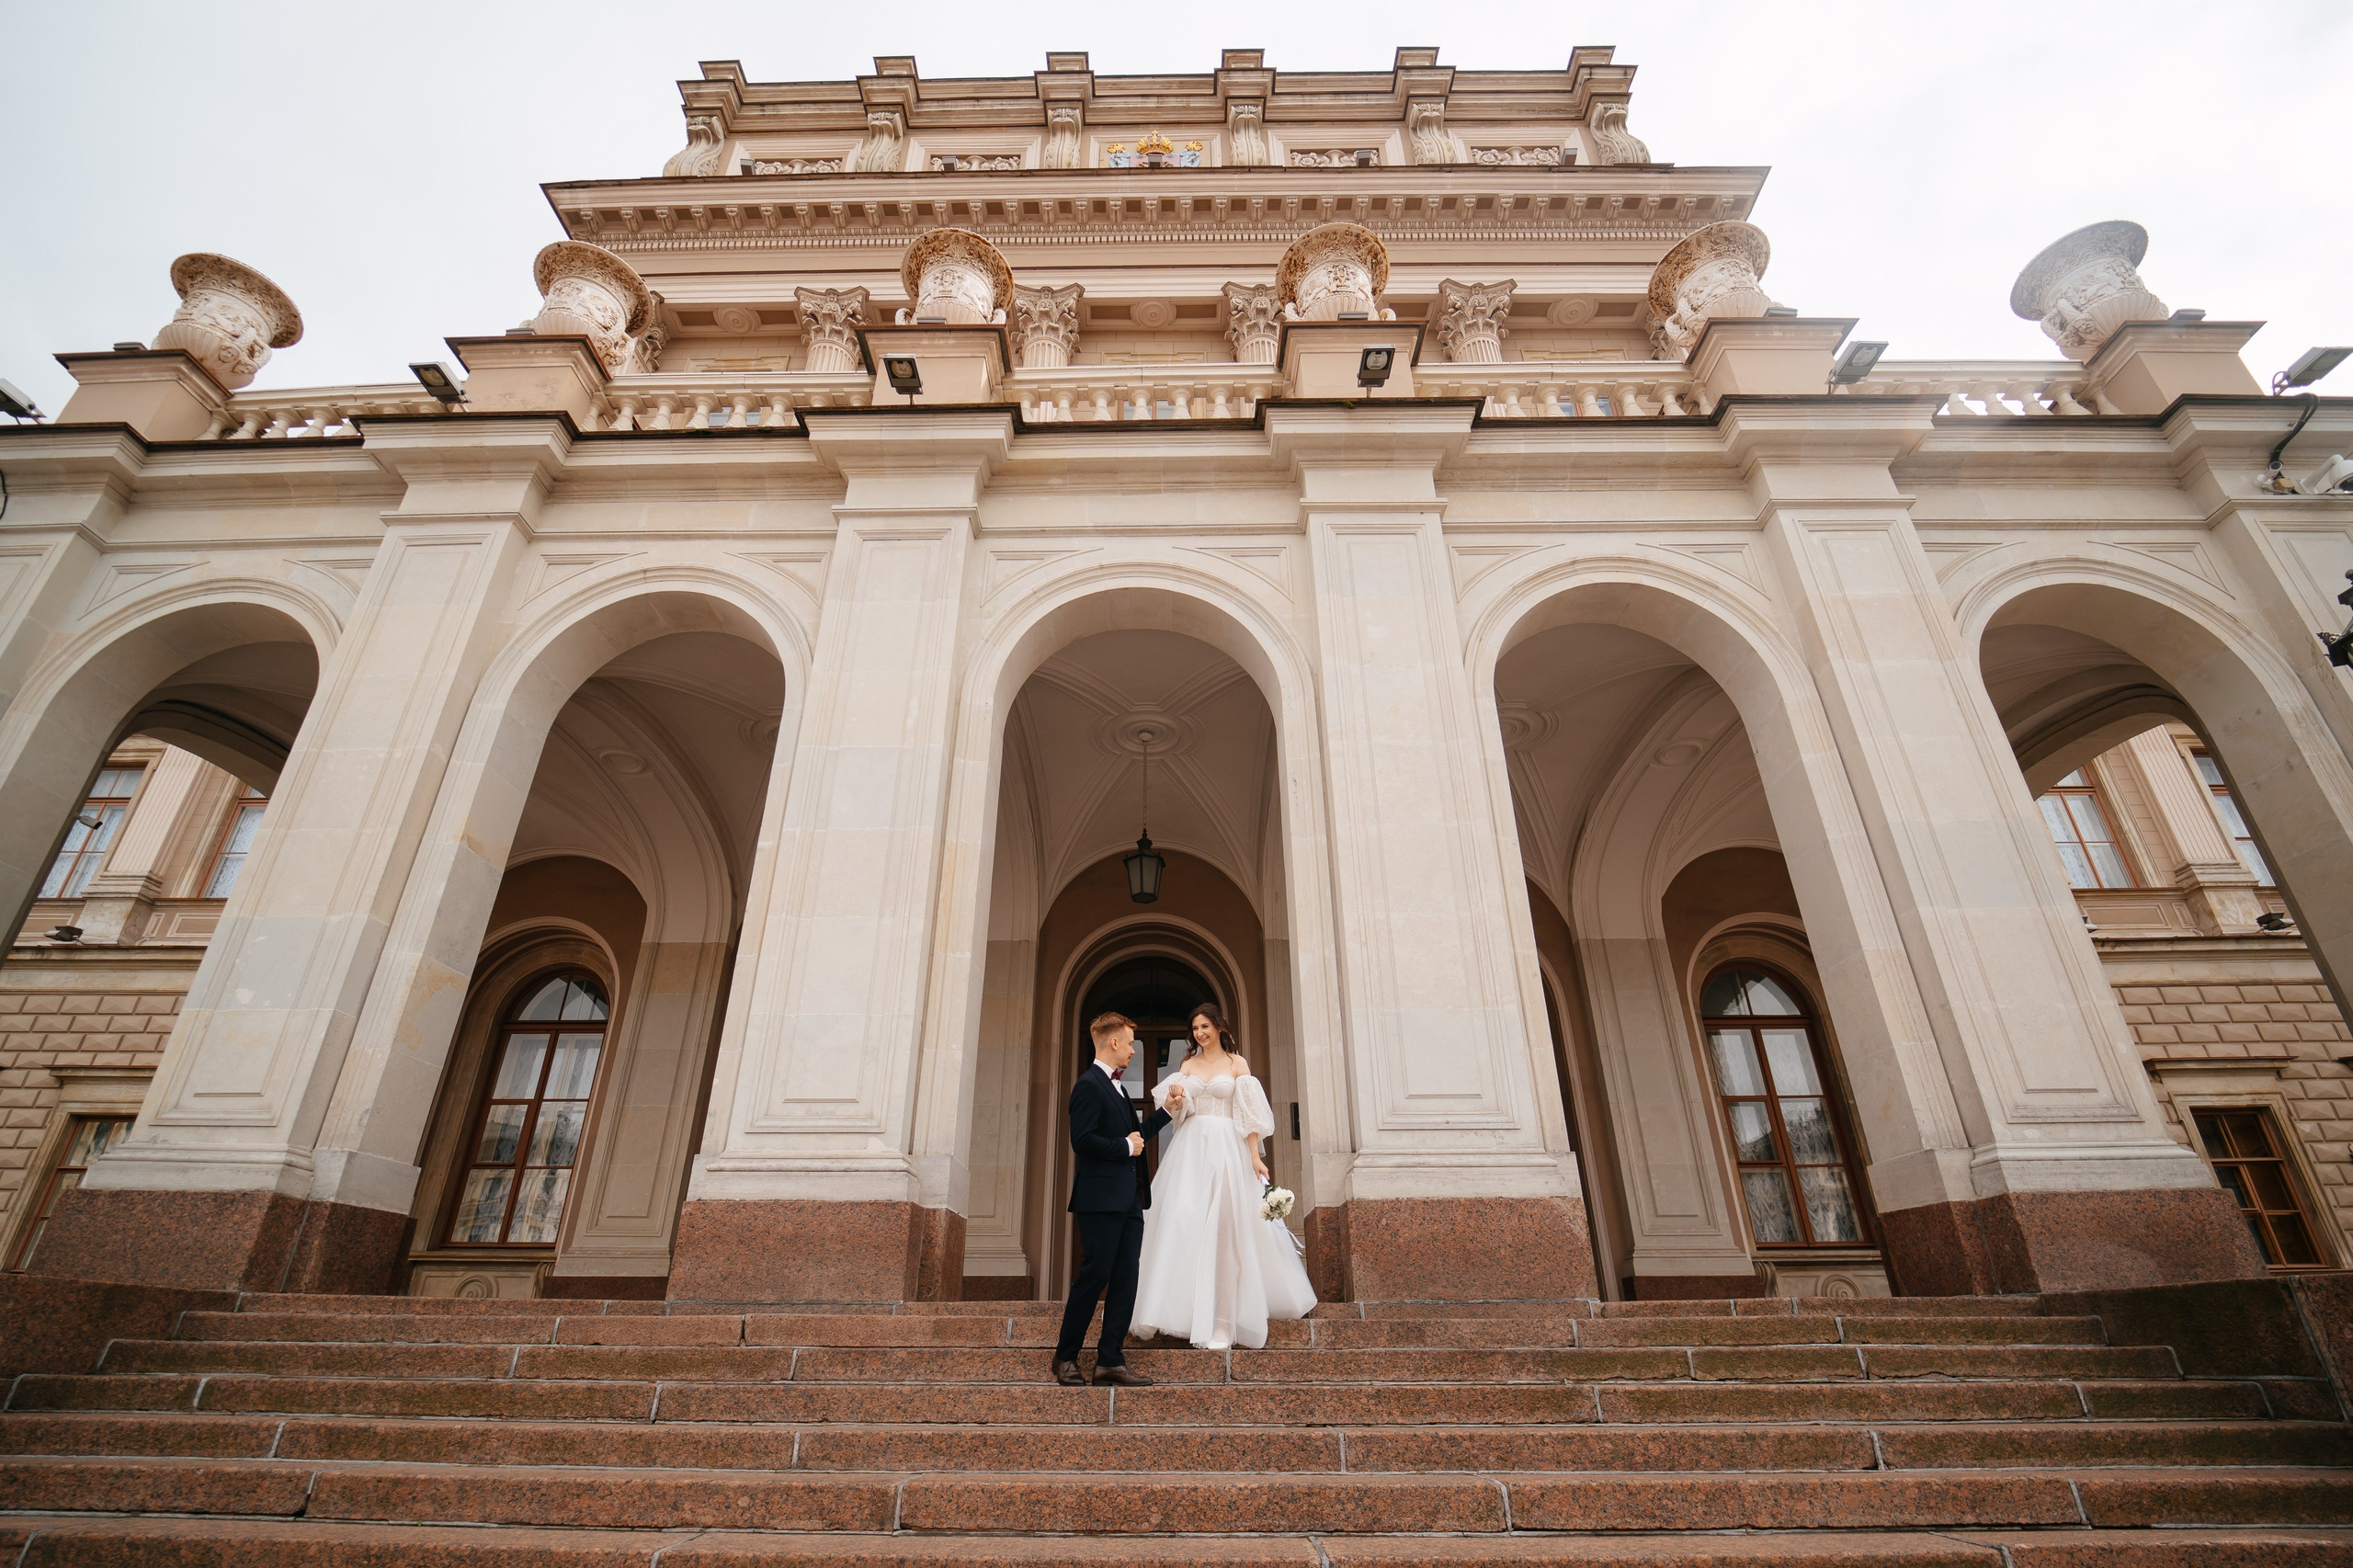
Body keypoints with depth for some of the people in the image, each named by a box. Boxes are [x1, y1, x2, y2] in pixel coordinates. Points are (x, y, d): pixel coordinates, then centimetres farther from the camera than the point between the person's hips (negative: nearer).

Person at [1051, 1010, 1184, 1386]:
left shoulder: (1116, 1087, 19)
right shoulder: (1089, 1085, -12)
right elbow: (1082, 1140, -21)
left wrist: (1165, 1110, 18)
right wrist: (1126, 1147, -12)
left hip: (1128, 1200, 9)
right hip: (1101, 1198, -9)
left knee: (1125, 1279, 6)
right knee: (1095, 1275, -2)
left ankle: (1110, 1360, 10)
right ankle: (1065, 1357, 12)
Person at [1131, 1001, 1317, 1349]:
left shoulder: (1237, 1064, 4)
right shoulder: (1188, 1065, 14)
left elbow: (1249, 1114, -1)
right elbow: (1177, 1109, 5)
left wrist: (1255, 1155, -10)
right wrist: (1174, 1100, -17)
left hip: (1226, 1149, -3)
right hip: (1191, 1149, 3)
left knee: (1224, 1225, -5)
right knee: (1185, 1223, -4)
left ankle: (1221, 1323, 0)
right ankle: (1187, 1311, 5)